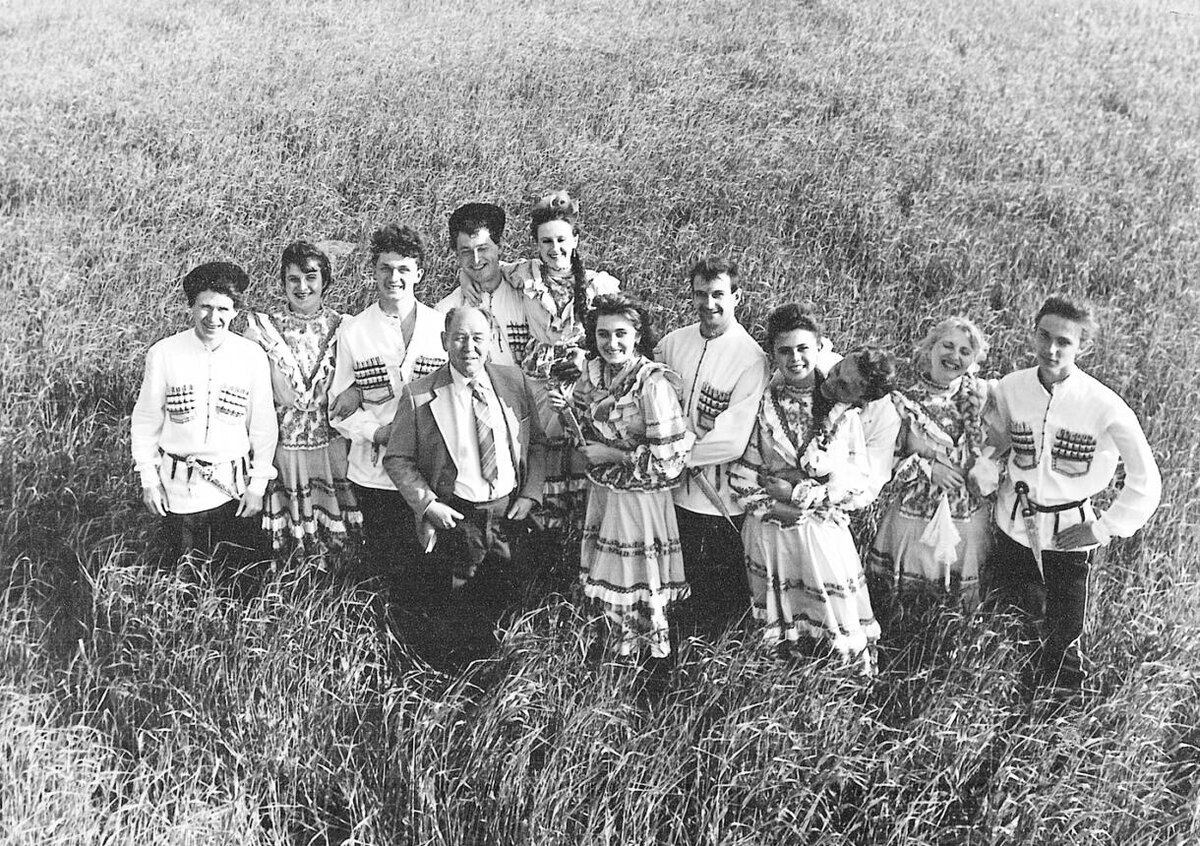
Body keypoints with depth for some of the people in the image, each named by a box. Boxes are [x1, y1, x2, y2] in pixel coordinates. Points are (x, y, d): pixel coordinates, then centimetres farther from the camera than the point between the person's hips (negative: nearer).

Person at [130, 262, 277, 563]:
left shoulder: (252, 356, -6)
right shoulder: (163, 354, -7)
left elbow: (263, 425, 0)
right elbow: (145, 420, 1)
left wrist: (258, 485, 0)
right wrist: (148, 480, 1)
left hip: (234, 488, 0)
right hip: (178, 490, 0)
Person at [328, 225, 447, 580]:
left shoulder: (442, 326, 3)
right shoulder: (353, 330, 2)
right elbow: (339, 409, 3)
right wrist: (376, 431, -14)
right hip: (375, 474, 0)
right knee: (383, 567, 8)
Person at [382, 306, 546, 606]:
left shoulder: (515, 381, 2)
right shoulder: (418, 396, -8)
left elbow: (536, 443, 9)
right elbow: (397, 459, -3)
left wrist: (530, 495, -2)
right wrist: (428, 504, -13)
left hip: (510, 514, 3)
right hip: (453, 518, -3)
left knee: (506, 604, 14)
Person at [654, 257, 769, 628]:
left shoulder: (751, 358, -15)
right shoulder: (673, 343, 3)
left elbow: (732, 441, -20)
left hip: (724, 503, -5)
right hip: (675, 492, 5)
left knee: (721, 602, 9)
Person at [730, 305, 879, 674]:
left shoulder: (842, 408, -3)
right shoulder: (761, 404, 0)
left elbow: (858, 482, -6)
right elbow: (742, 475, 1)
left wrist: (798, 492, -13)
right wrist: (770, 506, -13)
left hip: (824, 532, -1)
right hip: (768, 533, 1)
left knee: (837, 625, 4)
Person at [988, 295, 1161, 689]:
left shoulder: (1105, 406, -19)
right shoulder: (1011, 388, -10)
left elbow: (1145, 479, -11)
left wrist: (1106, 527, -11)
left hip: (1071, 532, -3)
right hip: (1015, 523, 3)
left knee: (1064, 634, 2)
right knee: (1007, 602, 17)